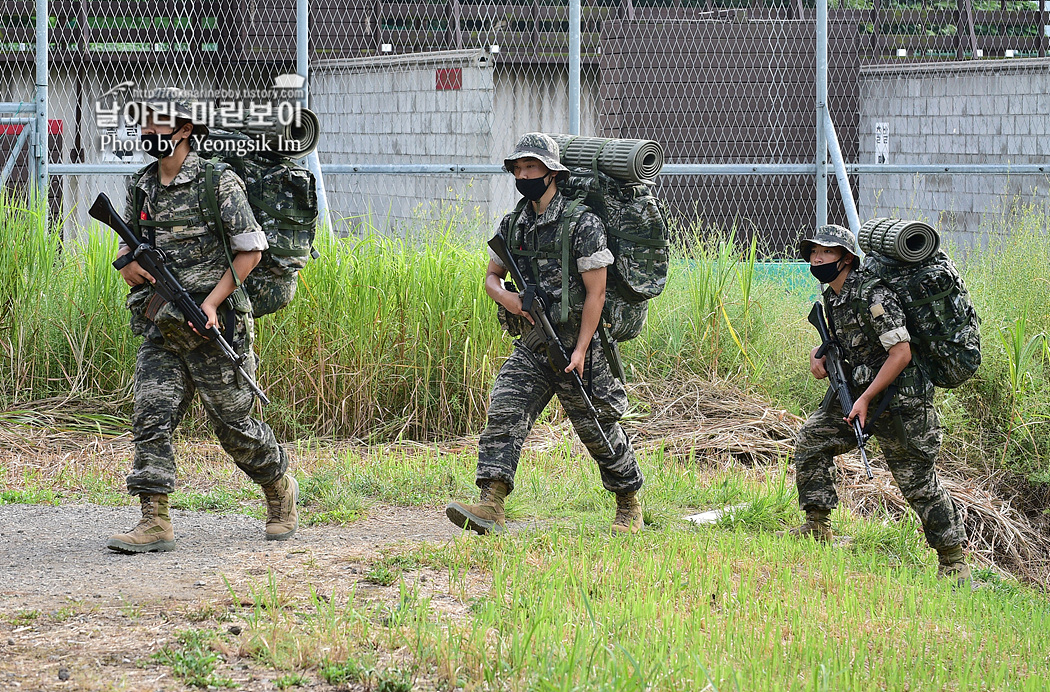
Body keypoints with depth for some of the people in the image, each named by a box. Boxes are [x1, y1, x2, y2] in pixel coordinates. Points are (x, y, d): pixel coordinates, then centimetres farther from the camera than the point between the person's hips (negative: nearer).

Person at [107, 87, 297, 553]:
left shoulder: (218, 183, -8)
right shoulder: (141, 188, 10)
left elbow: (250, 250, -7)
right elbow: (128, 248, 22)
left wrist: (212, 301, -15)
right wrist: (128, 263, -3)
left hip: (214, 326, -5)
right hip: (161, 331, 5)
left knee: (234, 425, 4)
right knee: (151, 418, -9)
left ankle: (280, 489, 30)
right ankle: (155, 524, -11)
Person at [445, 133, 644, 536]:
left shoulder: (583, 225, -12)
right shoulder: (513, 226, 7)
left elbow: (596, 292, -14)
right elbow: (492, 276, 18)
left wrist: (580, 350, -19)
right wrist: (505, 296, -7)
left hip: (574, 344, -5)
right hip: (530, 347, 5)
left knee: (599, 430, 7)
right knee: (504, 414, -14)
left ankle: (630, 506, 26)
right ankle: (491, 508, -23)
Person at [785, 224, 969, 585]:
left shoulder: (872, 295, -20)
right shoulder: (831, 298, 8)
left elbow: (901, 353, -23)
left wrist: (866, 399, -21)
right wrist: (820, 356, 2)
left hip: (900, 400, -9)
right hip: (860, 391, 9)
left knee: (918, 482, -5)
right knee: (811, 439, 4)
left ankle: (953, 559, 5)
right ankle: (817, 528, 12)